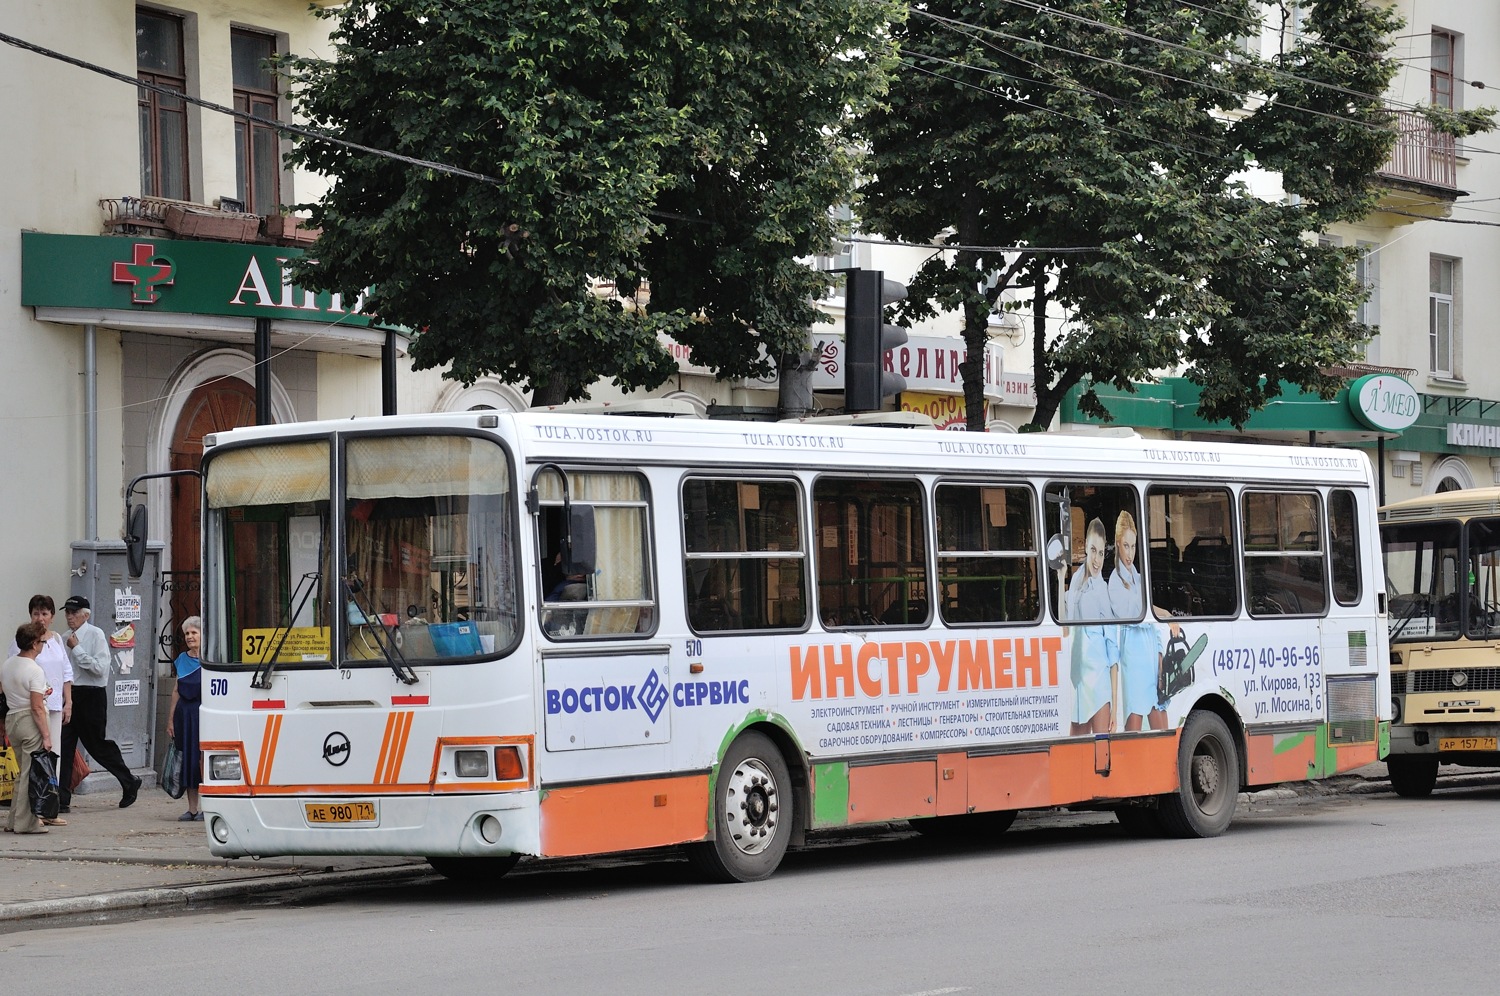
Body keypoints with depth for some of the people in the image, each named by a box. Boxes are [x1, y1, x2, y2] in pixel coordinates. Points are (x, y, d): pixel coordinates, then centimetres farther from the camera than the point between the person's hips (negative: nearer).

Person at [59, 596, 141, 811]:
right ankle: (61, 799, 4)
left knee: (97, 744, 3)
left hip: (91, 695, -6)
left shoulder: (95, 635, -9)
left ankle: (129, 783, 23)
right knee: (64, 747, 1)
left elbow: (100, 668, -19)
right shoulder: (65, 638, 12)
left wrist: (76, 649, -17)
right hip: (69, 694, 6)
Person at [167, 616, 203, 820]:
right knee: (187, 759, 5)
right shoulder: (182, 659, 13)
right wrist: (171, 719, 14)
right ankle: (192, 808, 11)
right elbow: (176, 690, 17)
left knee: (204, 758, -8)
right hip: (185, 713, 6)